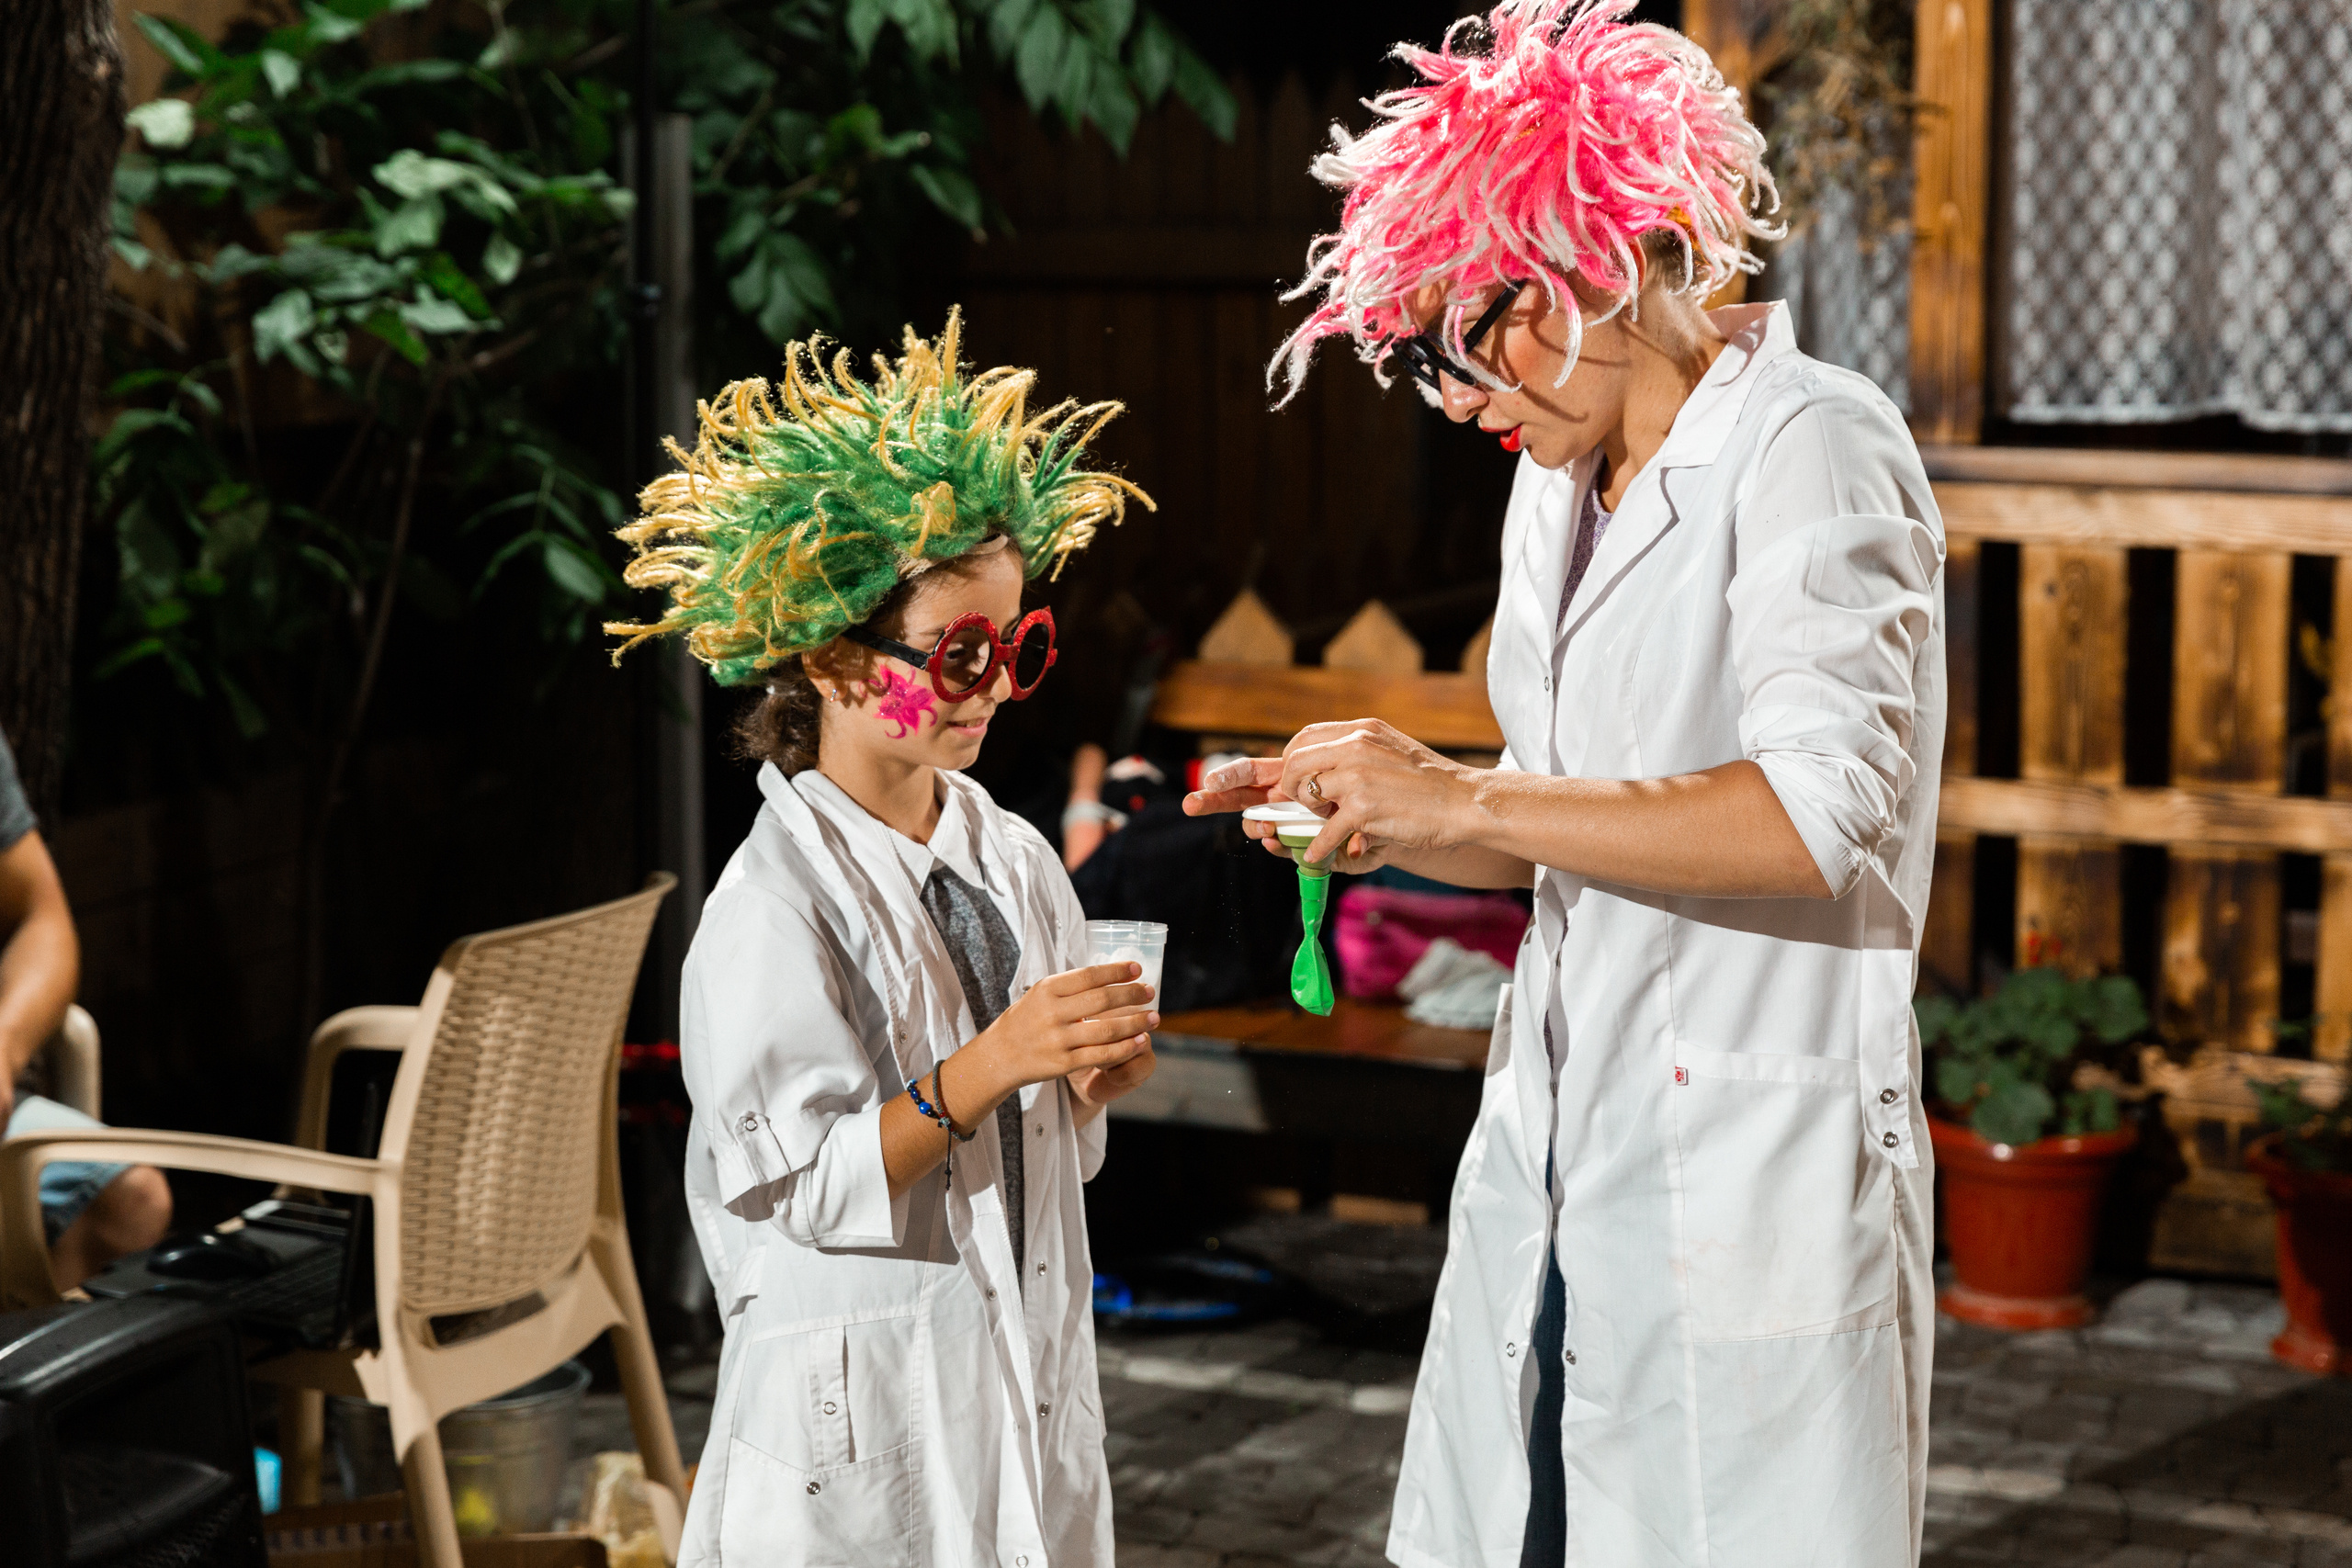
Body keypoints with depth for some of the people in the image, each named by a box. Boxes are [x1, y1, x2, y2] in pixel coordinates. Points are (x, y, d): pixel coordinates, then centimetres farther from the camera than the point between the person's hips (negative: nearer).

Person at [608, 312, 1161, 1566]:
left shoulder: (1014, 859, 6)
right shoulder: (773, 907, -15)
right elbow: (807, 1183, -20)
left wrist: (1091, 1082, -6)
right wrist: (982, 1070, -28)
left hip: (1020, 1363, 6)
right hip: (863, 1403, -6)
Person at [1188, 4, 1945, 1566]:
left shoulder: (1815, 447, -10)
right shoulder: (1560, 486, 16)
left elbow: (1819, 817, -23)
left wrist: (1464, 800, -18)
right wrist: (1388, 819, 3)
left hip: (1751, 1182, -8)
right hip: (1549, 1166, 8)